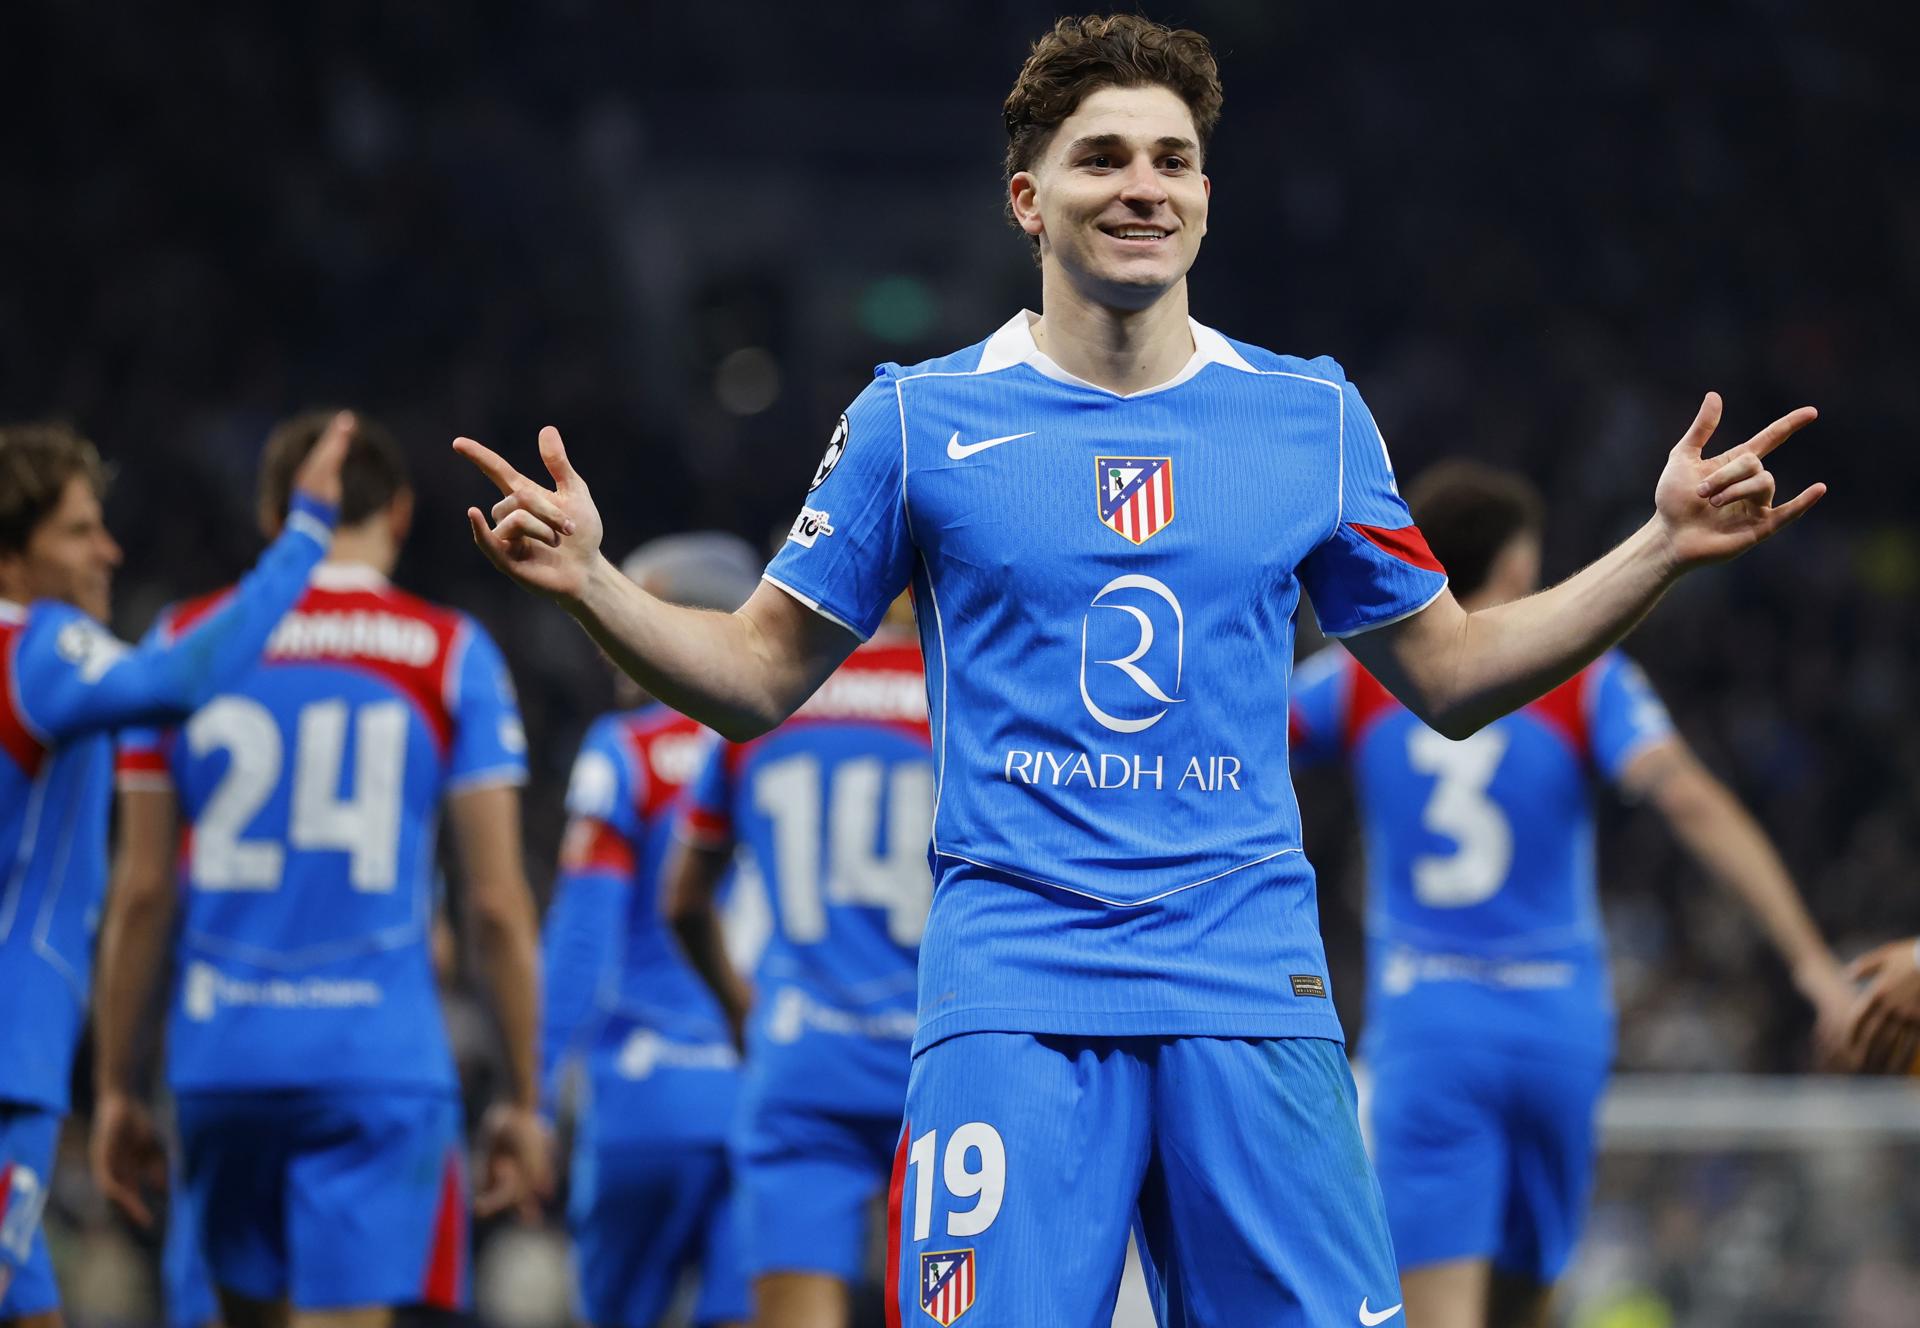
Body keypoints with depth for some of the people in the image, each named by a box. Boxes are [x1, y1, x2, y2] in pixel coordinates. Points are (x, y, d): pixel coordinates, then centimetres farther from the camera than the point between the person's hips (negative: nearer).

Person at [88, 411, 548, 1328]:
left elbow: (140, 892, 6)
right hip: (378, 1058, -3)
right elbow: (497, 906, -1)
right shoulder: (451, 656, 2)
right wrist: (522, 1099, 7)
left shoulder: (184, 642, 7)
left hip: (219, 1054, 3)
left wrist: (114, 1087, 13)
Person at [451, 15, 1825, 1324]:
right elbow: (756, 677, 10)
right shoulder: (919, 418, 6)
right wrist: (589, 581, -6)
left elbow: (1450, 676, 19)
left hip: (1253, 986, 2)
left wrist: (1662, 547, 10)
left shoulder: (1313, 417, 11)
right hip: (1012, 989, -2)